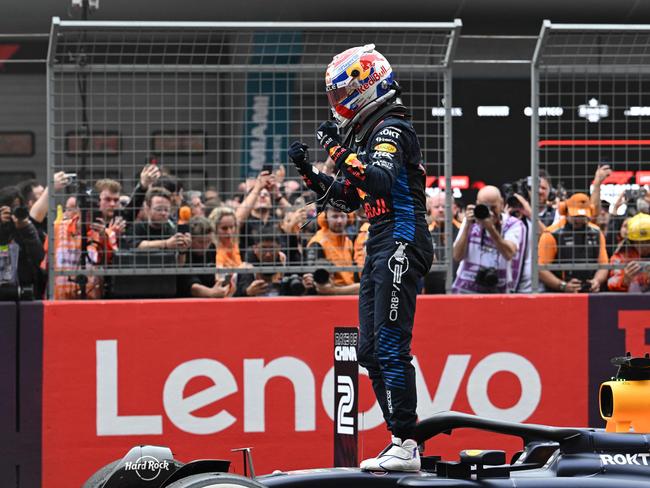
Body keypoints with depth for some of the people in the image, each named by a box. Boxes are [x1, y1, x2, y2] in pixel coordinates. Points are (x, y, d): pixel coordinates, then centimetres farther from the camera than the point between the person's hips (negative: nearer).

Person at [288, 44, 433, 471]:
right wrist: (309, 171, 15)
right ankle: (402, 442, 10)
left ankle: (406, 445, -16)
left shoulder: (392, 128, -8)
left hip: (401, 243, -10)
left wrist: (341, 152, -24)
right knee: (371, 351, 8)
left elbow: (381, 182, -25)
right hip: (379, 247, 10)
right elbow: (347, 200, 25)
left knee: (390, 346, -14)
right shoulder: (366, 133, 21)